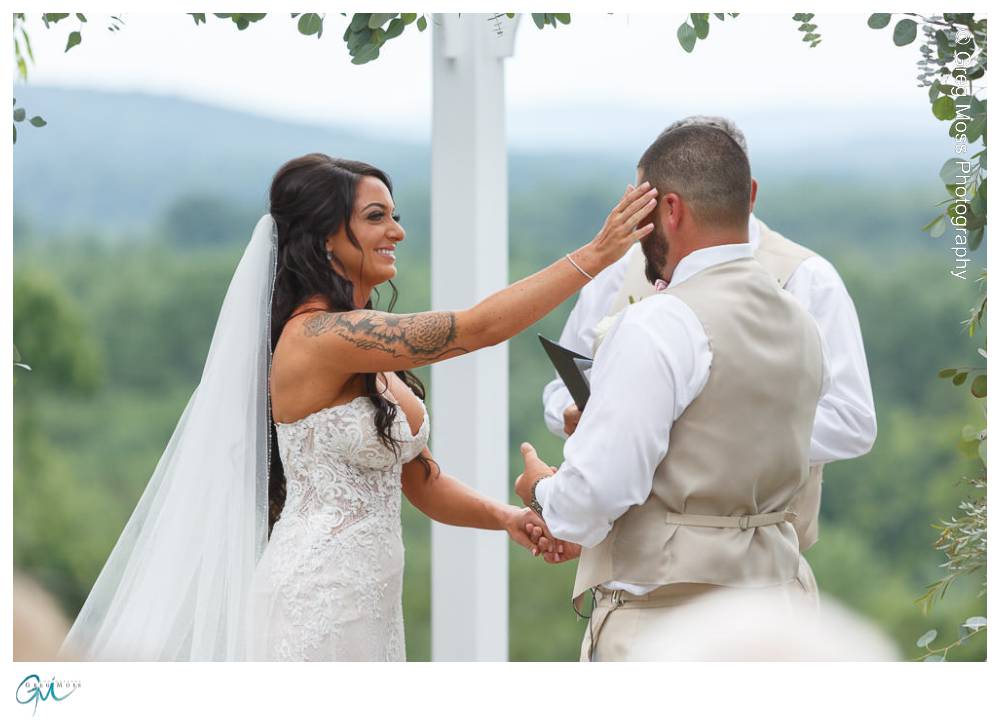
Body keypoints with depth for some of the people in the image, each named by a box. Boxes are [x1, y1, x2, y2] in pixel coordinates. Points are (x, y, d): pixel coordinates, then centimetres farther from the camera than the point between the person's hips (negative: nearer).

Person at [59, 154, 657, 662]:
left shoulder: (368, 346, 13)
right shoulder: (319, 334, -16)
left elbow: (421, 480, 13)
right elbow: (480, 327, -21)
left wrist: (506, 517, -4)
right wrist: (596, 256, -18)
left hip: (369, 603, 9)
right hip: (318, 605, -9)